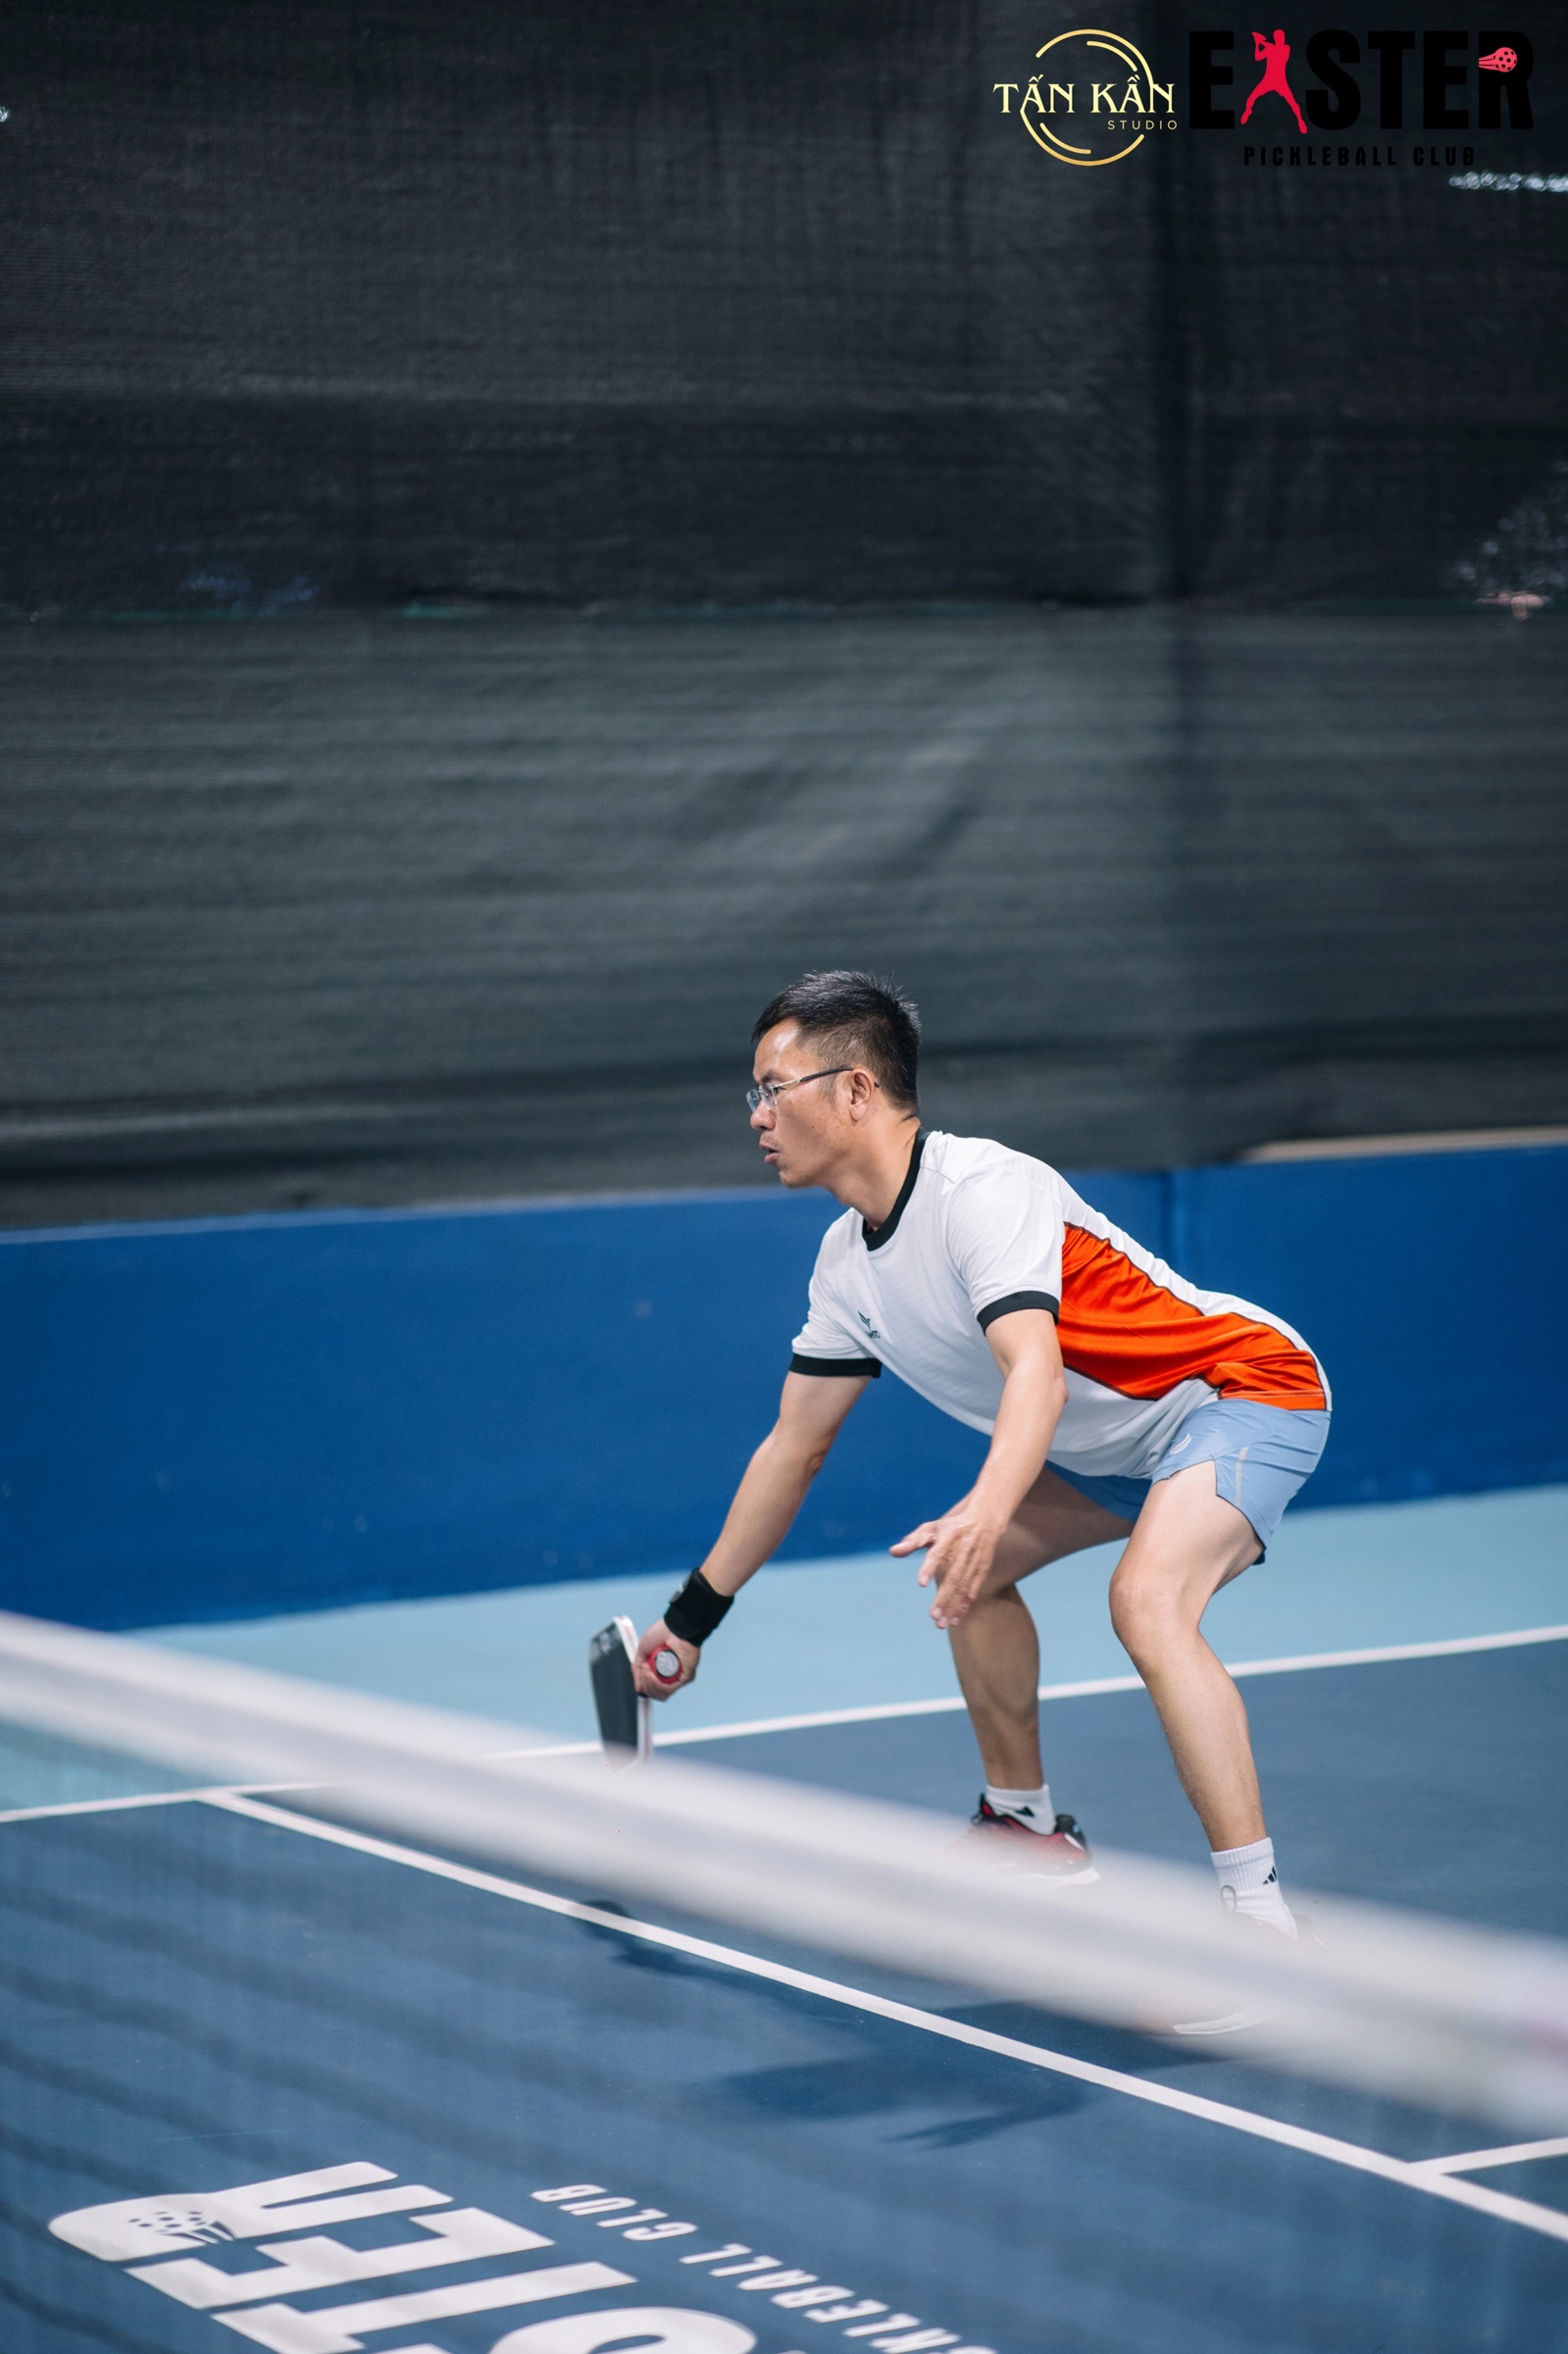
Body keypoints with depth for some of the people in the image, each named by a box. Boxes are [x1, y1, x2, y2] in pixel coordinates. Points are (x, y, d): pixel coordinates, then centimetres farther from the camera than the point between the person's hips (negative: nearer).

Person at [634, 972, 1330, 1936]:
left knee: (1147, 1601, -32)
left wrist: (987, 1509, -59)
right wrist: (692, 1618, 18)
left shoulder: (982, 1188, -25)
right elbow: (794, 1446, 13)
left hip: (1251, 1387, -10)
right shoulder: (850, 1261, 3)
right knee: (965, 1570, 15)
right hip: (1117, 1441, 10)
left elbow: (1035, 1372, -40)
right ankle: (1028, 1828, 31)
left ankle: (1259, 1916, -32)